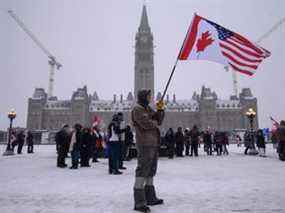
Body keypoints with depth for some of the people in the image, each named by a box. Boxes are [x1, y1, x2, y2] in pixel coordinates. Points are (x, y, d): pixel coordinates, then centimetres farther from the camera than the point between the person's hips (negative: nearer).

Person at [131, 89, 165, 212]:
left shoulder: (149, 109, 20)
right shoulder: (137, 109, -8)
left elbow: (159, 121, 15)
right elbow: (145, 123, -21)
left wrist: (160, 109, 2)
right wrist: (154, 123, -2)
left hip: (154, 144, 10)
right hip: (145, 144, -10)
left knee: (151, 171, 16)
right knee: (142, 170, -9)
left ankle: (150, 198, 28)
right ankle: (139, 202, -3)